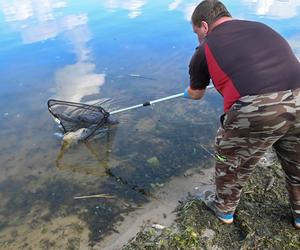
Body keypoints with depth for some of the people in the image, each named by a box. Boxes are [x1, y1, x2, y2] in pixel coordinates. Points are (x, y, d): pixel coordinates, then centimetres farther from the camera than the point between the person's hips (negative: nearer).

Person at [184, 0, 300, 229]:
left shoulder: (205, 48, 13)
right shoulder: (261, 27, 24)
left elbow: (196, 94, 27)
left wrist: (187, 92, 52)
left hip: (256, 109, -4)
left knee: (231, 160, 24)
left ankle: (224, 209, 45)